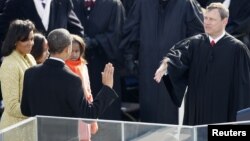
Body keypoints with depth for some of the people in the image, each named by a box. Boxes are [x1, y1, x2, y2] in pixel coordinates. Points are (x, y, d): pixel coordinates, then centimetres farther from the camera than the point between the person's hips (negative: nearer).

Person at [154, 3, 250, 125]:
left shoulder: (237, 49, -3)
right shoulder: (194, 44, 6)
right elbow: (178, 53, -13)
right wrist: (166, 64, -36)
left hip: (223, 114, -3)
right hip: (196, 112, 3)